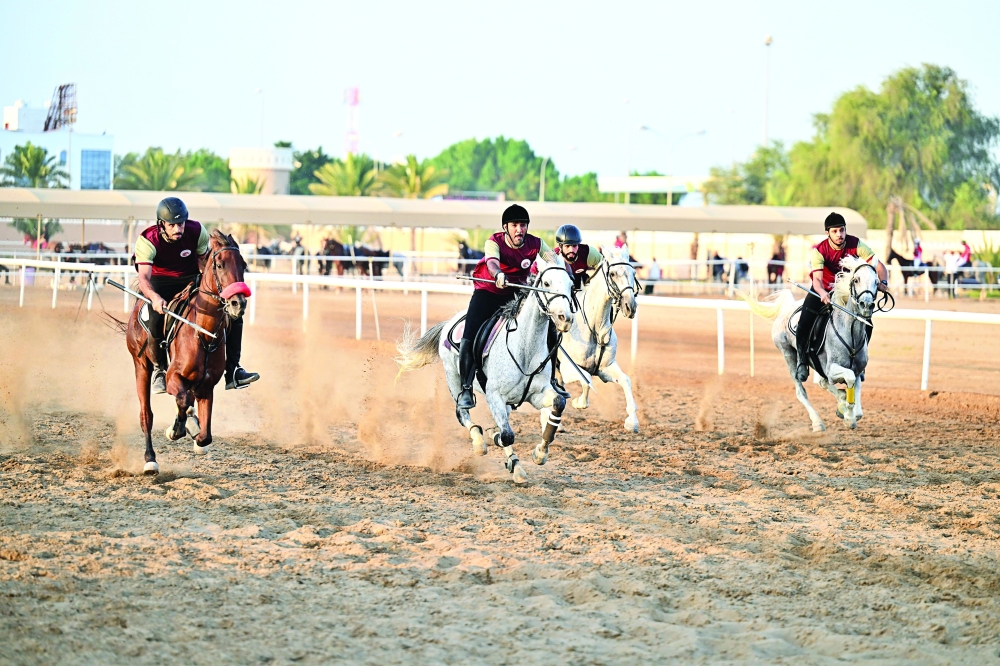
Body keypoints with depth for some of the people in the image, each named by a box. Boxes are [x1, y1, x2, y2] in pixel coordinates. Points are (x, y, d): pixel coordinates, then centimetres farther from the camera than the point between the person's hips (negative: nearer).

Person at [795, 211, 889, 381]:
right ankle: (802, 361, 3)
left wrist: (883, 282, -45)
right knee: (805, 322, -18)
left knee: (866, 323, -13)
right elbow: (817, 278, -37)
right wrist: (822, 294, -59)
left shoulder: (855, 244, -22)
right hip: (823, 290, -2)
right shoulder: (819, 250, -27)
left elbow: (878, 265, -24)